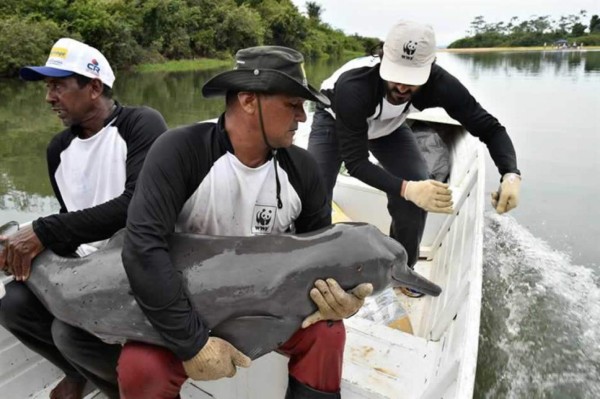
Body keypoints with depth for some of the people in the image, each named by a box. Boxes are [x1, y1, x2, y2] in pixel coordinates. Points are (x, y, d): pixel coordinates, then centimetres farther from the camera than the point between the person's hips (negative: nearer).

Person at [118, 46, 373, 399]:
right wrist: (194, 341, -31)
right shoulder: (180, 151, -24)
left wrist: (340, 295, -23)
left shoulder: (302, 168, -11)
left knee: (327, 331, -20)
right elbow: (144, 246, -30)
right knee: (142, 369, -27)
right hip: (187, 307, -2)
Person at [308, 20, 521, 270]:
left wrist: (511, 174, -46)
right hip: (335, 119, -2)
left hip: (390, 125, 3)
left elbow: (489, 128, -26)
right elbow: (355, 162, -41)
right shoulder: (352, 87, -43)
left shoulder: (439, 83, -33)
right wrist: (407, 188, -58)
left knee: (420, 196, -15)